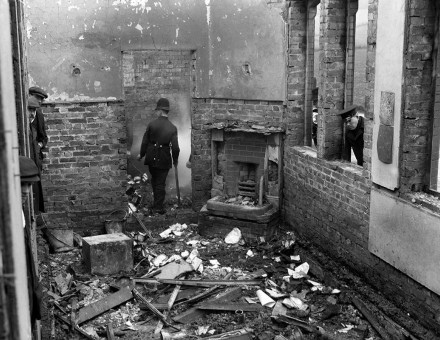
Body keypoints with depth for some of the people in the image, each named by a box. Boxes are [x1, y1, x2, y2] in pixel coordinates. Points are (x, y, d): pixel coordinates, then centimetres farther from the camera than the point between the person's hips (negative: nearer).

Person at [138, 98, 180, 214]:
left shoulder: (151, 124, -7)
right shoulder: (172, 127, -8)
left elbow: (145, 142, -2)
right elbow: (175, 147, -7)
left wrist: (141, 154, 13)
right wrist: (175, 160, 9)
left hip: (152, 157, 1)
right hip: (164, 159, -1)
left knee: (154, 180, 21)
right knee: (160, 183, 7)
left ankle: (158, 204, 29)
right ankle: (157, 207, 9)